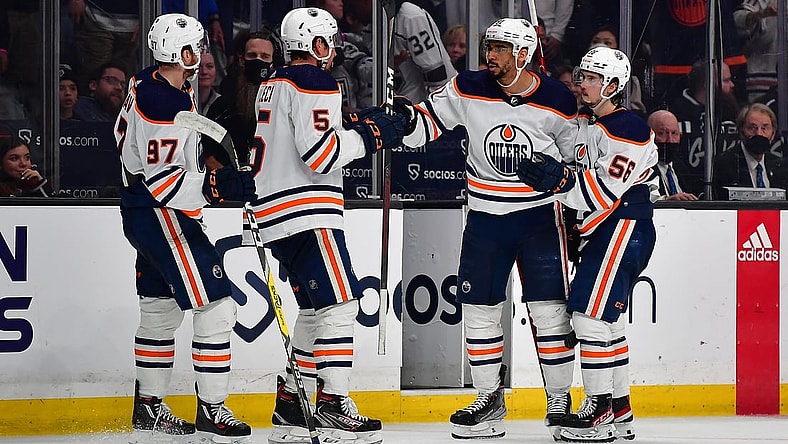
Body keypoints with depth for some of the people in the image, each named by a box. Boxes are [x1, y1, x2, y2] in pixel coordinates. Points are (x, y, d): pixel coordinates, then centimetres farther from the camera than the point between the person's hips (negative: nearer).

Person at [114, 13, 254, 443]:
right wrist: (218, 186, -33)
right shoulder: (166, 107, -24)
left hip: (144, 212, 11)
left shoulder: (147, 84, 8)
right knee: (216, 306, -10)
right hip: (160, 215, -11)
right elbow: (162, 181, -26)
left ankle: (148, 406, 25)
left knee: (162, 308, 18)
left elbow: (124, 134, 24)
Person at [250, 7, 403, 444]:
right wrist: (369, 134, -9)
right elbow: (321, 155, -19)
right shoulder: (316, 83, -11)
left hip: (276, 213, 10)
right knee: (339, 303, -12)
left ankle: (290, 403, 17)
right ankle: (334, 405, -18)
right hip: (306, 211, -10)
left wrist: (353, 128, 19)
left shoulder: (272, 85, 20)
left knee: (316, 308, 16)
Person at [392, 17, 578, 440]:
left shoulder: (557, 100, -8)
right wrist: (407, 119, -19)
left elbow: (577, 156, 4)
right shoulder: (468, 90, -6)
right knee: (478, 307, 4)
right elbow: (429, 123, 2)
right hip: (485, 216, 2)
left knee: (549, 309, -4)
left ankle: (560, 401, 8)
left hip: (539, 215, -2)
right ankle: (490, 401, 16)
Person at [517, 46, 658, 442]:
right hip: (600, 229, 10)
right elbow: (576, 179, 26)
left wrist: (560, 181, -30)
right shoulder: (583, 122, 13)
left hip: (626, 226, -10)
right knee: (605, 318, 12)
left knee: (592, 311, -14)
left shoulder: (629, 130, -17)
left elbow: (605, 191, -24)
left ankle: (600, 408, -12)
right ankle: (619, 409, 18)